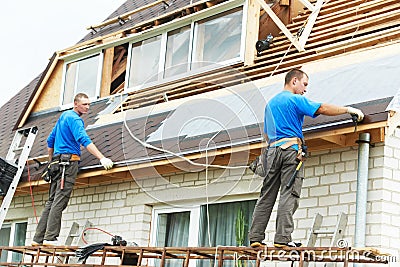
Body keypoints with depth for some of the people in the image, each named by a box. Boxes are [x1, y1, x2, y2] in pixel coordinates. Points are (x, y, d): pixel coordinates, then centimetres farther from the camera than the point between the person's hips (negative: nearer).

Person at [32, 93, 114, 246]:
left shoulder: (64, 116, 23)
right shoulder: (74, 119, -7)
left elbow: (50, 140, 29)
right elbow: (84, 140, -23)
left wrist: (51, 162, 35)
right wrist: (102, 158, -30)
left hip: (57, 161, 9)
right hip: (69, 160, -9)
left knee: (52, 201, 7)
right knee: (60, 200, -13)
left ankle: (38, 238, 5)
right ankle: (50, 238, -18)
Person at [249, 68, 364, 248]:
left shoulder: (270, 103, 25)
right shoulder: (295, 99, 0)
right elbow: (323, 109, -8)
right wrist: (349, 110, -1)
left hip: (272, 150, 7)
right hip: (291, 149, -7)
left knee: (266, 196, 5)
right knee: (289, 195, -9)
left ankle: (255, 237, 0)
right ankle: (282, 238, -16)